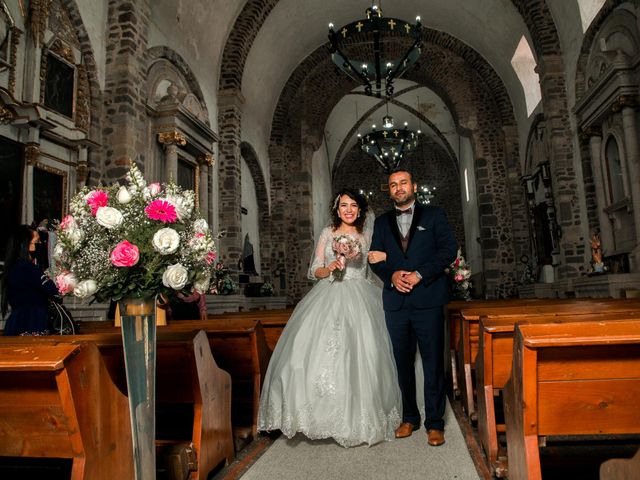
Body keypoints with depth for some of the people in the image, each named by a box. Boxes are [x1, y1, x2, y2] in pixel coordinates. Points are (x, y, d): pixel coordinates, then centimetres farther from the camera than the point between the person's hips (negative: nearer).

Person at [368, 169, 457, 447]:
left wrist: (420, 274, -13)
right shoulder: (382, 222, 16)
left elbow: (449, 249, -3)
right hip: (396, 302, 3)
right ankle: (409, 418, 24)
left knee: (433, 361, 1)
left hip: (428, 299, -3)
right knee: (403, 362, 11)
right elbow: (375, 260, 10)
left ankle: (434, 423, 12)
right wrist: (392, 275, -10)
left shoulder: (434, 215, 7)